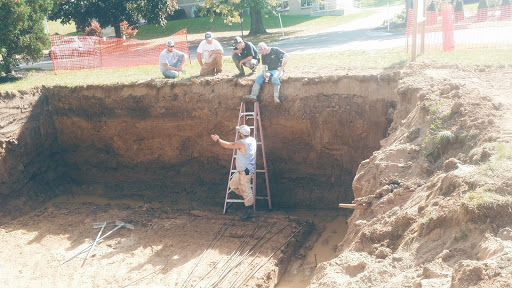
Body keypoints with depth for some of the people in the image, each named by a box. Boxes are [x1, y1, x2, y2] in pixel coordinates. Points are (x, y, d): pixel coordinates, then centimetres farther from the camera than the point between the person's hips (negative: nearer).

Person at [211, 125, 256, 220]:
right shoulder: (252, 140, 4)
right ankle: (249, 198, 24)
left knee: (245, 190, -1)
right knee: (233, 184, 18)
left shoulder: (241, 143, -21)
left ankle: (249, 211, 9)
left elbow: (228, 145, -9)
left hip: (245, 171, -10)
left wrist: (218, 140, 5)